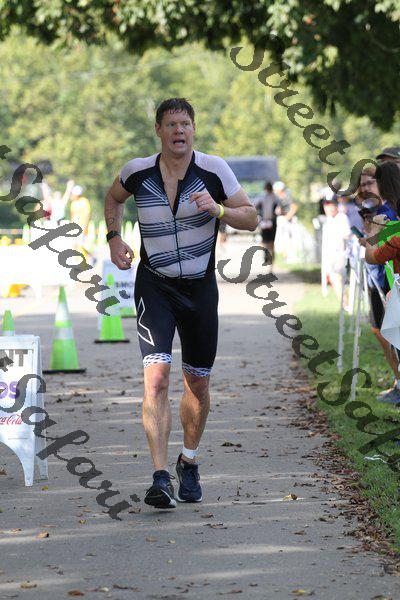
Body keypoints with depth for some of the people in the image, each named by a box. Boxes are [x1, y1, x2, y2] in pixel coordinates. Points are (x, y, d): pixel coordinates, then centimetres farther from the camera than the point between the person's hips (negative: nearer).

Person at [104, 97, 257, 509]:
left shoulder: (213, 170, -8)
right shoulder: (137, 171, -6)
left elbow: (251, 218, -2)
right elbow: (113, 199, 17)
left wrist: (217, 210, -21)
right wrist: (114, 238, 2)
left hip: (200, 288, 1)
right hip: (155, 286, -1)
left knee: (198, 384, 12)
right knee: (156, 377, -19)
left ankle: (189, 463, 36)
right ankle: (160, 478, -22)